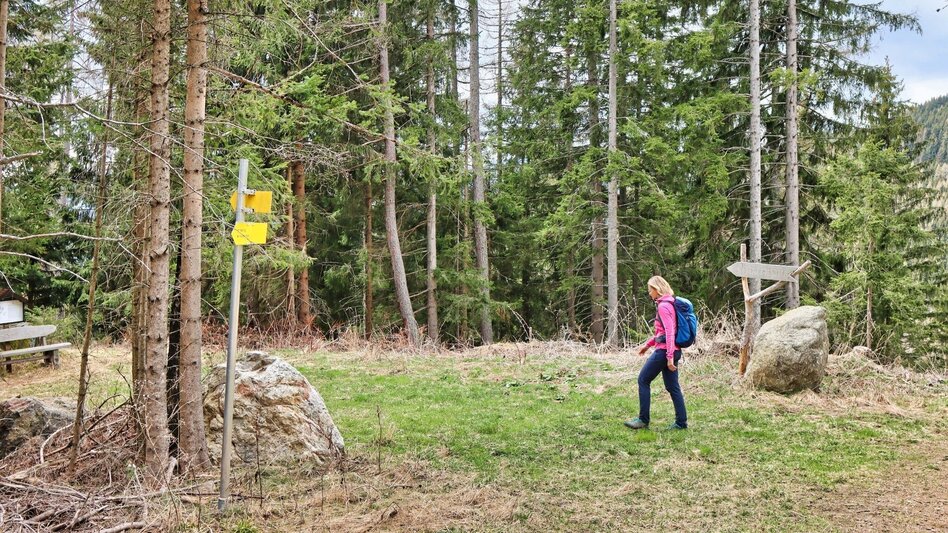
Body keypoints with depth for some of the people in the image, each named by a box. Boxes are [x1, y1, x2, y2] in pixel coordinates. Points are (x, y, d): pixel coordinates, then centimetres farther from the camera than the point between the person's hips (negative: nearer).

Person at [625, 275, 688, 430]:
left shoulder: (663, 306, -15)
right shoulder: (668, 304, 15)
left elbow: (669, 332, -22)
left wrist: (670, 357, -26)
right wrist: (648, 344, 26)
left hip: (664, 351, -9)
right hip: (672, 351, 9)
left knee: (643, 380, 1)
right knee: (672, 387, 10)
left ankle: (643, 420, 6)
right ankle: (681, 422, 11)